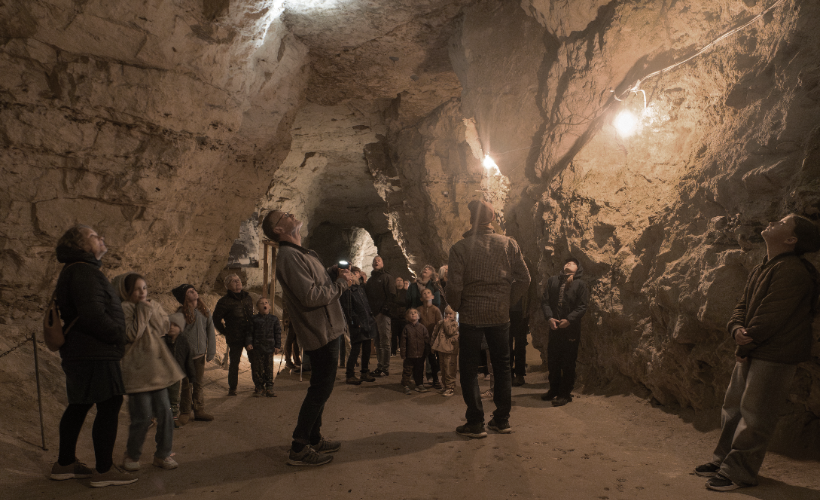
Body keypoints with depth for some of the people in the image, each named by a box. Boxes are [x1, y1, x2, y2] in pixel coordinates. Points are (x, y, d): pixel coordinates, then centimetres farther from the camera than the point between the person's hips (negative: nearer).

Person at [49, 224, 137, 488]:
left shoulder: (84, 270, 18)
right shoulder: (83, 271, -16)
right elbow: (92, 315, -24)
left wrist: (116, 338, 13)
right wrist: (118, 336, -13)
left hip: (80, 353, 11)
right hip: (94, 354, -11)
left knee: (79, 405, 18)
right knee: (109, 405, -6)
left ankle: (65, 463, 29)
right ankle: (104, 470, 0)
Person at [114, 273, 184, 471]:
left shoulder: (154, 306, 13)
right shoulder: (124, 309, -7)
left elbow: (163, 328, 1)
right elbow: (132, 334, -18)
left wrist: (150, 310, -6)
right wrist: (143, 311, -14)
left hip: (157, 369, 6)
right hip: (137, 370, -6)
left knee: (165, 413, 6)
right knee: (142, 418, -3)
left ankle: (163, 454, 18)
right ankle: (131, 456, 18)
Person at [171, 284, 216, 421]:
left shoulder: (205, 311, 4)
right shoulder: (181, 313, -9)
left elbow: (210, 332, 7)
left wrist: (211, 351, 3)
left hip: (200, 354, 4)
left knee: (199, 383, 11)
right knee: (186, 384, 6)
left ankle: (199, 411, 21)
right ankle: (185, 413, 18)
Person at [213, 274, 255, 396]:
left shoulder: (247, 297, 11)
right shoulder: (224, 301, -5)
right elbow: (216, 319, 0)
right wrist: (226, 332, -1)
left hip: (250, 336, 4)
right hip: (235, 339, -4)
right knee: (234, 363, 5)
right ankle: (232, 388, 18)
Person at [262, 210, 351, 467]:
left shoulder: (301, 253, 16)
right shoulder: (289, 256, -18)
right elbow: (310, 296, -27)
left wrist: (334, 274, 1)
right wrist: (340, 282, -14)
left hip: (325, 332, 10)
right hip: (320, 333, -10)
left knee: (320, 389, 19)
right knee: (320, 390, -3)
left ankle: (314, 439, 31)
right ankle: (298, 449, 7)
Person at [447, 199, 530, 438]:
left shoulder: (460, 247, -9)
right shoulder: (509, 244, 1)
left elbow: (454, 286, -14)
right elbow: (524, 279, 0)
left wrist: (456, 307, 4)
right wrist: (507, 300, 10)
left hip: (471, 315, -3)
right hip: (500, 315, 3)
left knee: (469, 369, 8)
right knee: (502, 366, 15)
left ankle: (475, 423, 10)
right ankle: (502, 420, 23)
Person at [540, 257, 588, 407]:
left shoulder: (580, 284, 3)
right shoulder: (552, 281, 11)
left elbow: (582, 306, -4)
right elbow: (545, 301, 5)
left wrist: (569, 319, -16)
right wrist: (549, 318, -10)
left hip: (571, 329, -3)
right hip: (554, 327, 3)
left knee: (568, 363, 2)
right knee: (552, 361, 10)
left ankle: (565, 394, 11)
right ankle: (554, 390, 24)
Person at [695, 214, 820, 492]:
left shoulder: (792, 272, -19)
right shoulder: (761, 270, 13)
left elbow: (770, 317, -22)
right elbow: (742, 306, 11)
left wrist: (744, 346, -12)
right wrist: (737, 330, -11)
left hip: (775, 358, -9)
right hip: (751, 353, 9)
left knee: (754, 416, -1)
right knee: (734, 407, 15)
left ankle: (739, 472, 9)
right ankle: (724, 460, 27)